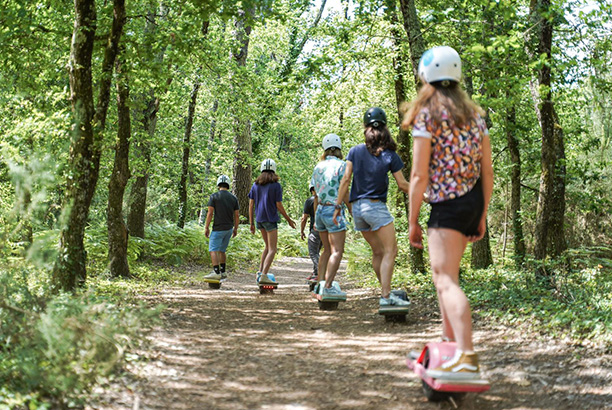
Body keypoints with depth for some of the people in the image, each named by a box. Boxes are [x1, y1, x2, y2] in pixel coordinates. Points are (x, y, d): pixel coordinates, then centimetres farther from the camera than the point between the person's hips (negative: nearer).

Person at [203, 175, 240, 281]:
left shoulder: (214, 196, -6)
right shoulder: (233, 198, 6)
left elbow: (210, 213, -10)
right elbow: (236, 215, 8)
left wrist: (206, 227, -5)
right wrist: (235, 229, 17)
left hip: (218, 228, -6)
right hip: (229, 228, 6)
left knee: (213, 250, -7)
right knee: (222, 250, 17)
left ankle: (216, 272, -19)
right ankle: (223, 272, 17)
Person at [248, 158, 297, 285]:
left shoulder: (255, 185, 6)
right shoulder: (276, 186, -8)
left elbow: (251, 205, 5)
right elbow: (279, 206, -8)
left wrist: (251, 223, 10)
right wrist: (289, 220, 4)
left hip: (259, 219, 6)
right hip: (271, 219, -6)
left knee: (268, 246, 22)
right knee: (272, 249, -4)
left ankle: (260, 271, 13)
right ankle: (264, 276, -15)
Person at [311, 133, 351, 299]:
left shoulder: (318, 167, 11)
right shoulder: (341, 165, -7)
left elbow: (316, 195, 15)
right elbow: (345, 194, -11)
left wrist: (316, 219, 22)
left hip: (320, 210, 7)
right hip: (334, 211, -7)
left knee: (327, 250, 16)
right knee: (337, 251, -8)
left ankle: (320, 283, 12)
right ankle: (328, 287, -17)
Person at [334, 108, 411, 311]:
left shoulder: (355, 151, 4)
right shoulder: (389, 155, -4)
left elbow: (346, 179, 0)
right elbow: (402, 184, -2)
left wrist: (338, 205, 4)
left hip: (357, 207, 5)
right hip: (376, 206, -5)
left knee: (378, 251, 16)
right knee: (390, 251, -7)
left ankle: (385, 291, 20)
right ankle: (386, 298, -17)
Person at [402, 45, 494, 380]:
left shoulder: (426, 116, -8)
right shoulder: (474, 114, 11)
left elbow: (419, 176, -12)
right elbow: (487, 170, 9)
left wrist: (413, 222, -6)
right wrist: (482, 215, 15)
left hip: (447, 204, -8)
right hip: (473, 202, 8)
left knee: (446, 279, -12)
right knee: (442, 273, 22)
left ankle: (466, 356, -25)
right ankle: (449, 340, 30)